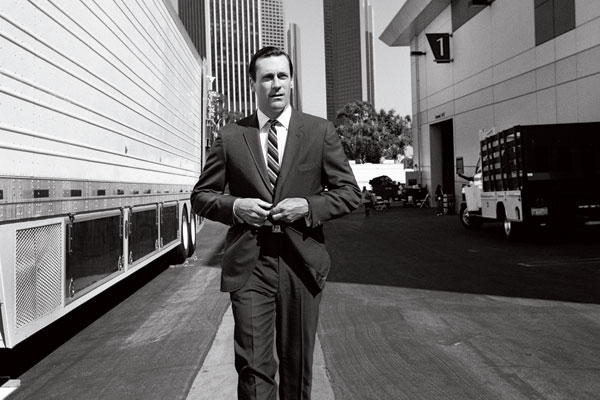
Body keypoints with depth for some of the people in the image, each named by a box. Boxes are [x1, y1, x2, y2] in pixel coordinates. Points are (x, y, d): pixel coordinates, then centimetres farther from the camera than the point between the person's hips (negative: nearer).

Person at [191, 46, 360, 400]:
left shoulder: (321, 131, 4)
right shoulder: (231, 136, 4)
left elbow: (350, 193, 5)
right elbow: (201, 196, 10)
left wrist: (308, 206, -12)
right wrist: (235, 206, -10)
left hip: (302, 261, 1)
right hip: (248, 265, 0)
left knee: (298, 364, 14)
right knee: (254, 367, 1)